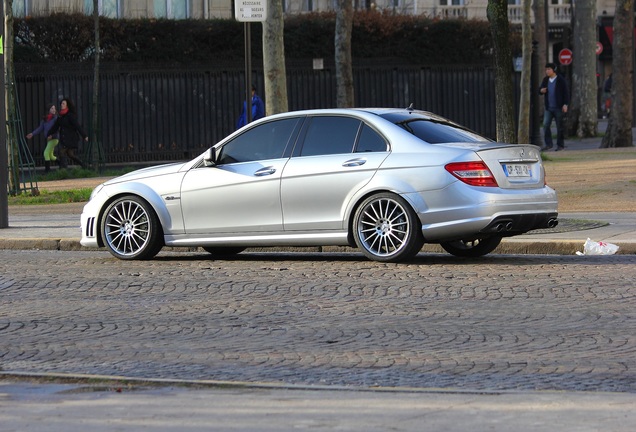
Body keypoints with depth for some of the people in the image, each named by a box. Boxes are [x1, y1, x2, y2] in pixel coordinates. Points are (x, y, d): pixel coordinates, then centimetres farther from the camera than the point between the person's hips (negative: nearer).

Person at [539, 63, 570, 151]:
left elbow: (566, 93, -5)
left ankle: (560, 145, 8)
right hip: (548, 108, 5)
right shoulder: (545, 80, 11)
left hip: (558, 107, -5)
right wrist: (541, 90, -5)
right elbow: (540, 90, 20)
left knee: (560, 126, 1)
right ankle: (548, 144, 1)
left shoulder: (560, 80, -5)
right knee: (546, 125, -5)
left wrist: (565, 104, -13)